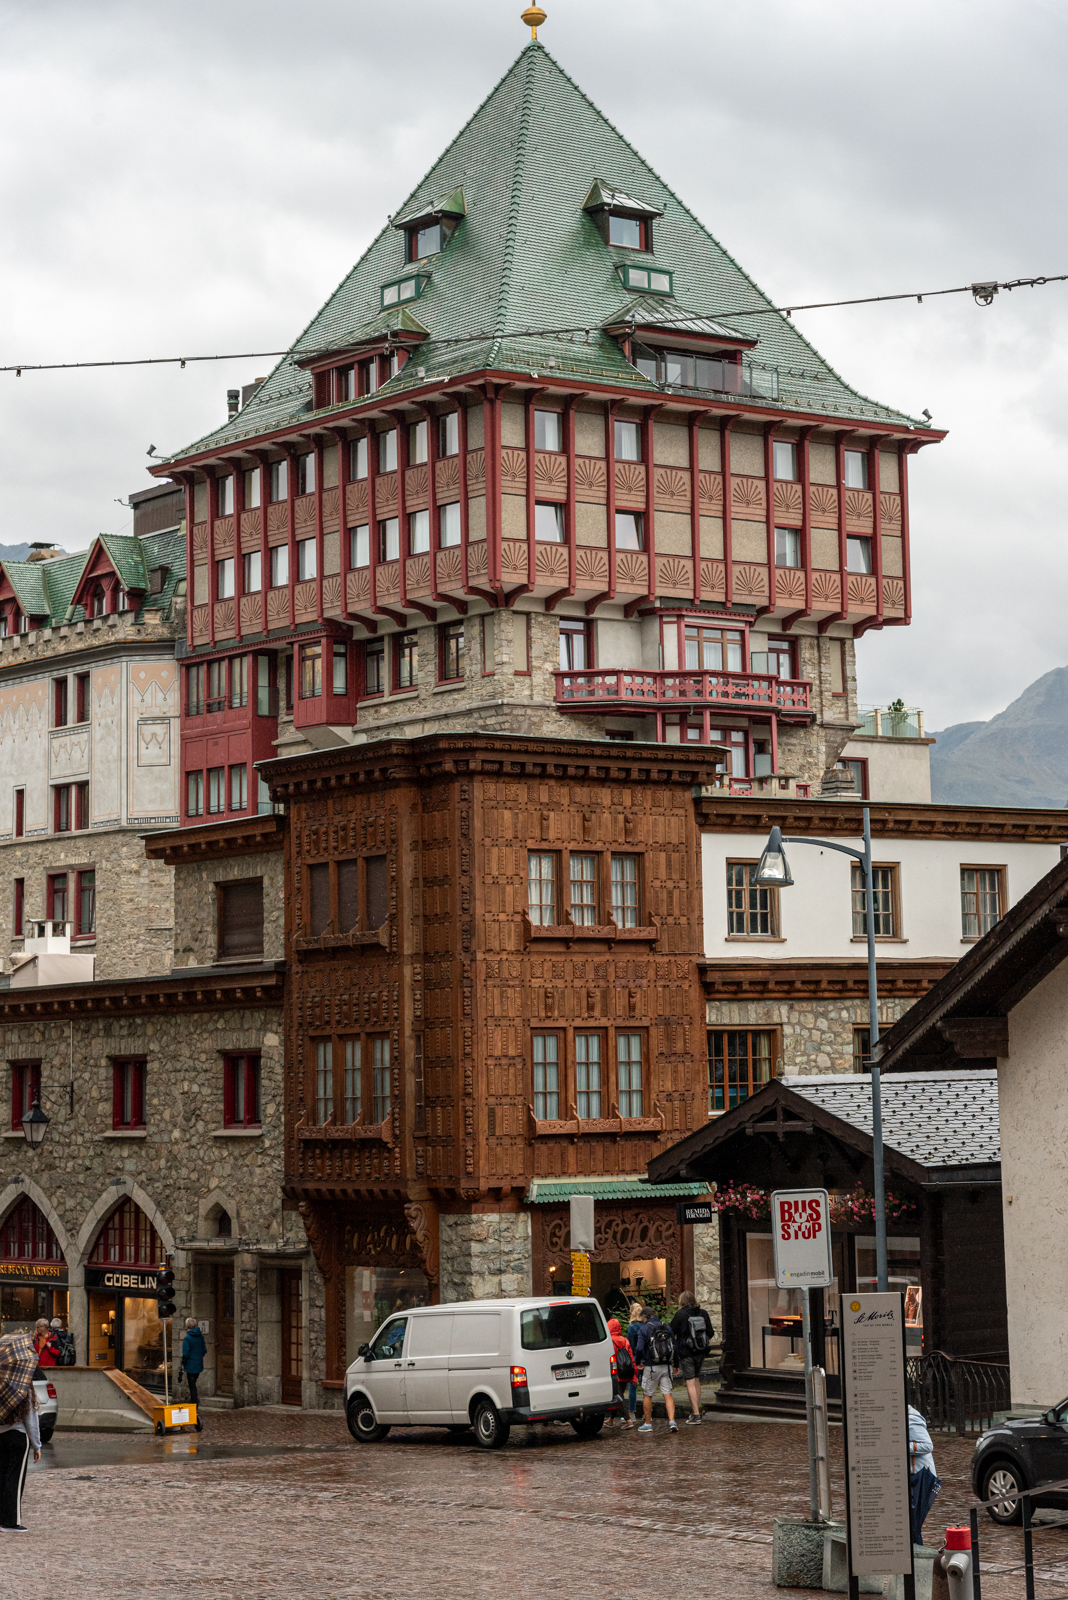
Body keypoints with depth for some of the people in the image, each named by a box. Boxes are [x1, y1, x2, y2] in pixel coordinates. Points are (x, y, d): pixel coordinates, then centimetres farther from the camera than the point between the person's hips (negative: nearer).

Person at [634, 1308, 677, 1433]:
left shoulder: (645, 1329, -7)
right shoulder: (667, 1327, 7)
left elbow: (639, 1349, -13)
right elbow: (674, 1346, 9)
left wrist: (641, 1361, 4)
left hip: (651, 1366, -4)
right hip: (666, 1366, 4)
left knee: (647, 1395, 8)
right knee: (668, 1394, 2)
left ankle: (648, 1424, 14)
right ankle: (672, 1421, -12)